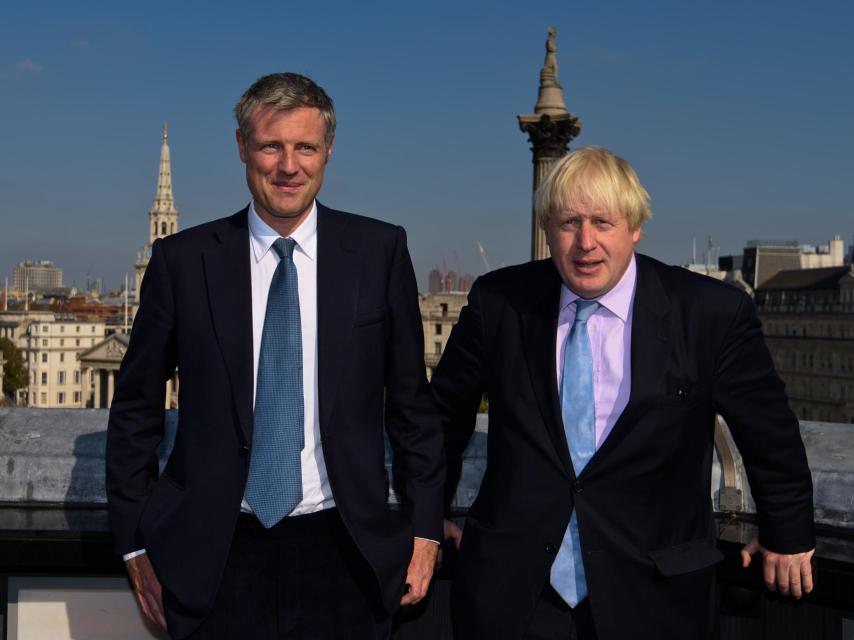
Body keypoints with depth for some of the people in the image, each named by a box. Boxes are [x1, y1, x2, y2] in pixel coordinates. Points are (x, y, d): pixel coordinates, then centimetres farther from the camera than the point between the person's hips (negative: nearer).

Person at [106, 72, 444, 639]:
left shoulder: (379, 252, 0)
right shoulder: (181, 261, 0)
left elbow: (411, 398, 5)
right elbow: (136, 411, 6)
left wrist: (424, 525, 4)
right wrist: (136, 541, 4)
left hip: (343, 554, 0)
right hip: (217, 556, 0)